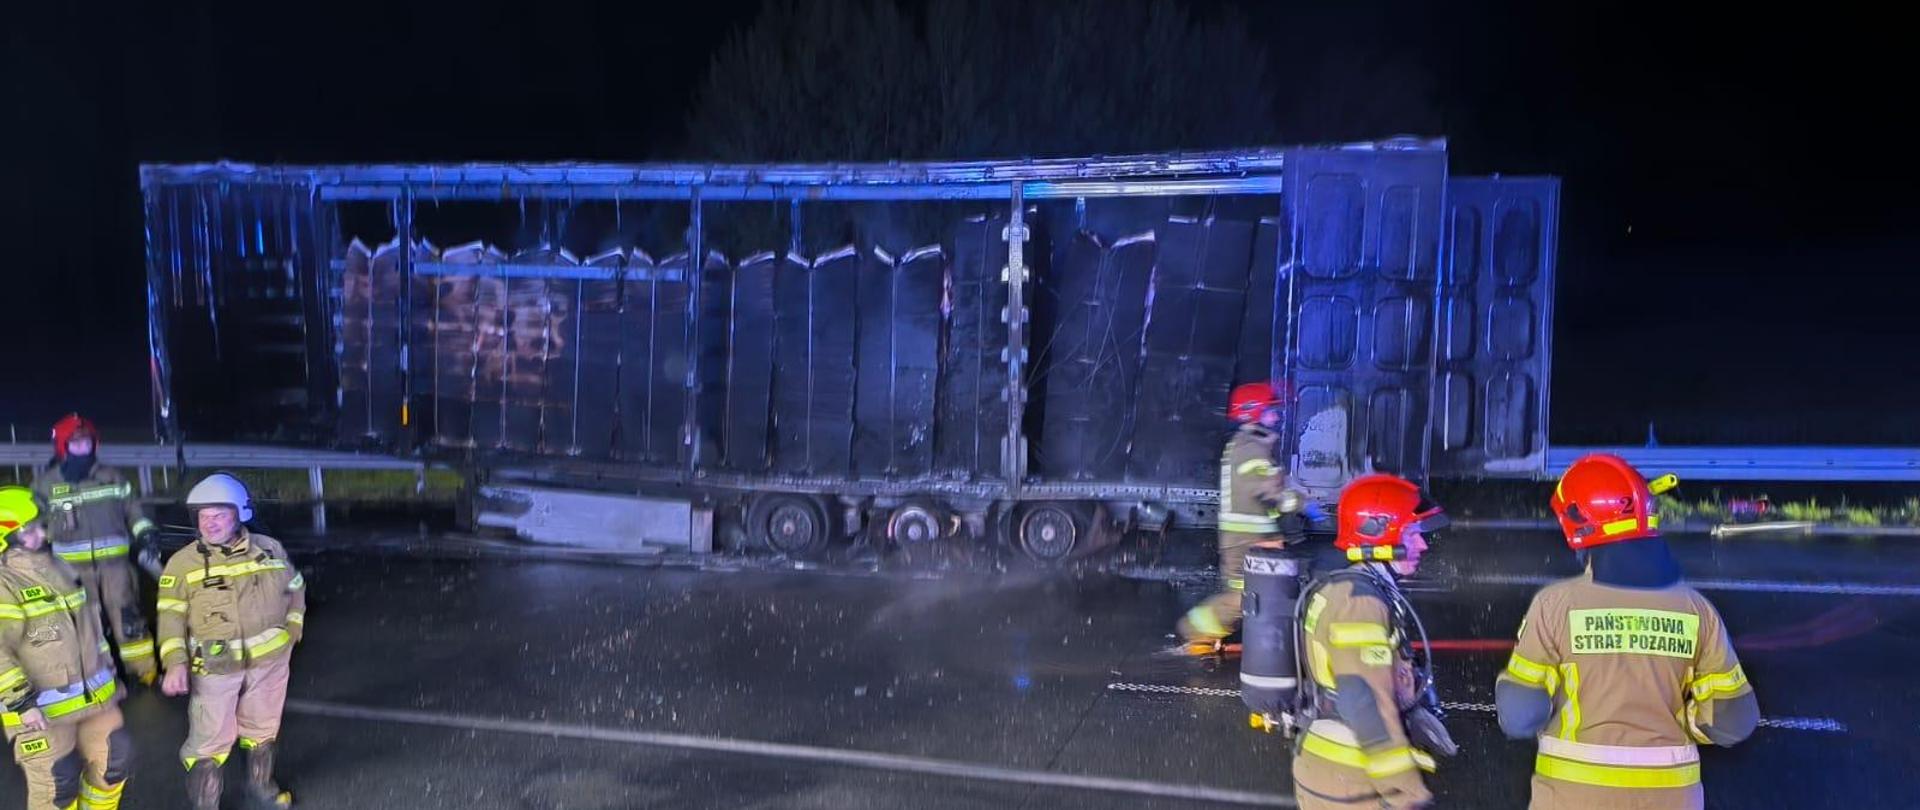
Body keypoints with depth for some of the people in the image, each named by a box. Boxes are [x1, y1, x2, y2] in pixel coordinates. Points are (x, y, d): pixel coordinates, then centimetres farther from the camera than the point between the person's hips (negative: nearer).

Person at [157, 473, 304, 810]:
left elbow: (294, 588, 14)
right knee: (210, 740, -2)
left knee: (262, 728, 21)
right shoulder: (183, 562, -9)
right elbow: (171, 616, -11)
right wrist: (175, 664, -21)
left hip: (269, 660, 4)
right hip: (215, 666, -3)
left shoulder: (269, 549, -1)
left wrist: (292, 629, 7)